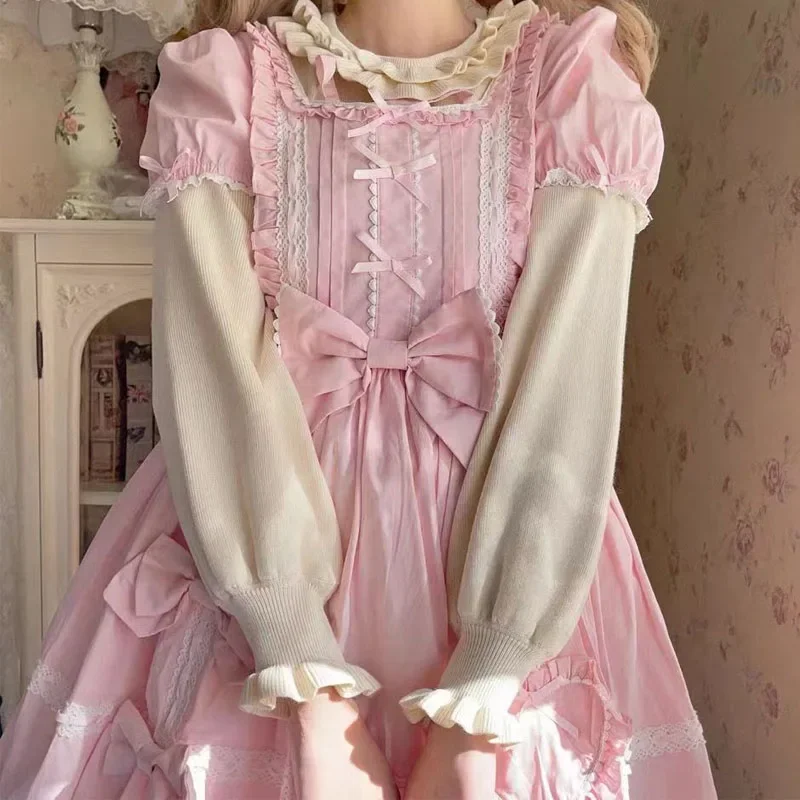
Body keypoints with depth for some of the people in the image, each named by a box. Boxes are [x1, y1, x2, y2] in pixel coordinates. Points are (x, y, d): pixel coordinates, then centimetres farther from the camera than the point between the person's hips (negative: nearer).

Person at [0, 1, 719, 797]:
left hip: (485, 536, 0)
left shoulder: (572, 76, -5)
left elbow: (570, 375, -12)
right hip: (267, 531, 1)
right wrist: (308, 685, -20)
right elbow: (210, 360, -13)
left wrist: (486, 679, -19)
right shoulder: (224, 78, -3)